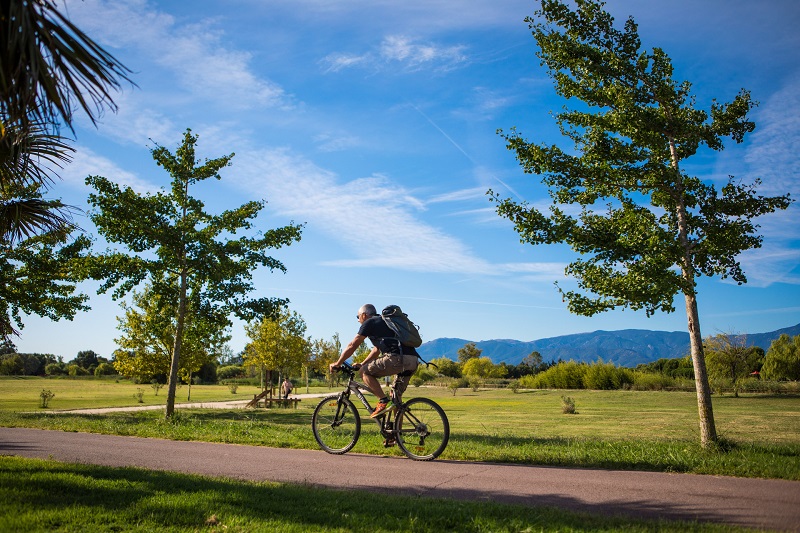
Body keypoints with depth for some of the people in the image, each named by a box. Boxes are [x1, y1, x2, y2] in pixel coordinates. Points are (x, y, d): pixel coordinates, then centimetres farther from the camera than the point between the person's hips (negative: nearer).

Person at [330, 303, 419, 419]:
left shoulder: (369, 323, 7)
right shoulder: (383, 322, 32)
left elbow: (352, 346, 8)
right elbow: (377, 350, 38)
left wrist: (337, 364, 18)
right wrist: (361, 364, 41)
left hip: (398, 358, -9)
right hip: (413, 361, 9)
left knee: (365, 372, 3)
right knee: (396, 396, 19)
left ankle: (383, 400, -7)